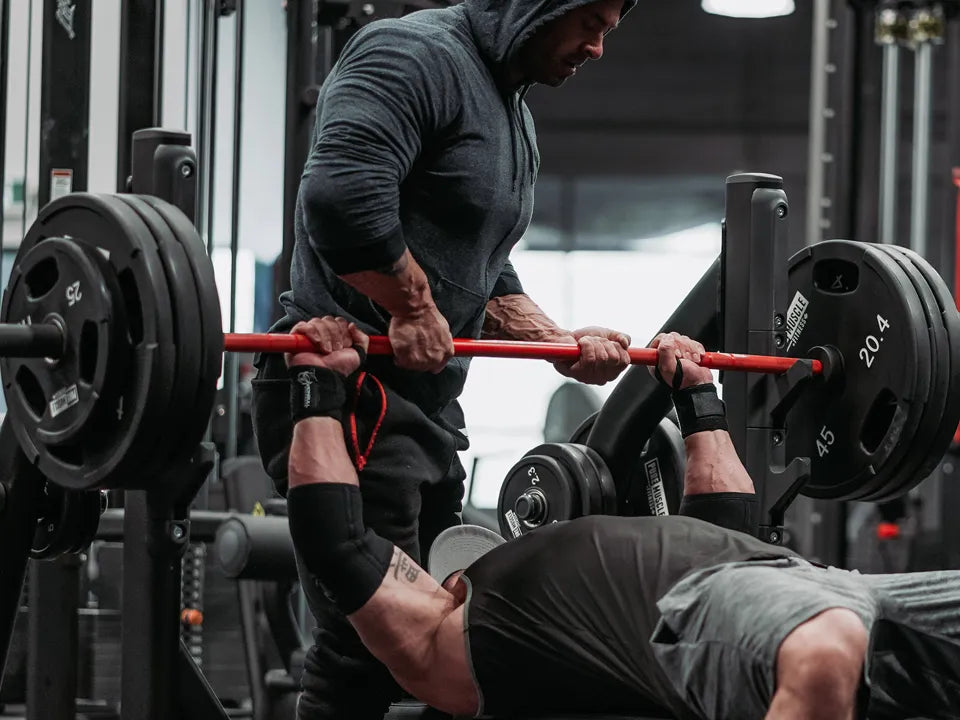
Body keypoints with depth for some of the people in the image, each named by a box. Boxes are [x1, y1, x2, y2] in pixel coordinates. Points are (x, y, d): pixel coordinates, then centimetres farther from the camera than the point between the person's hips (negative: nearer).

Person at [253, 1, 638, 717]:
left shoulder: (516, 118, 21)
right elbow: (341, 198, -29)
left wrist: (565, 345, 10)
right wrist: (414, 303, -18)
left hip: (430, 408, 11)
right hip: (349, 398, -11)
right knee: (369, 647, -12)